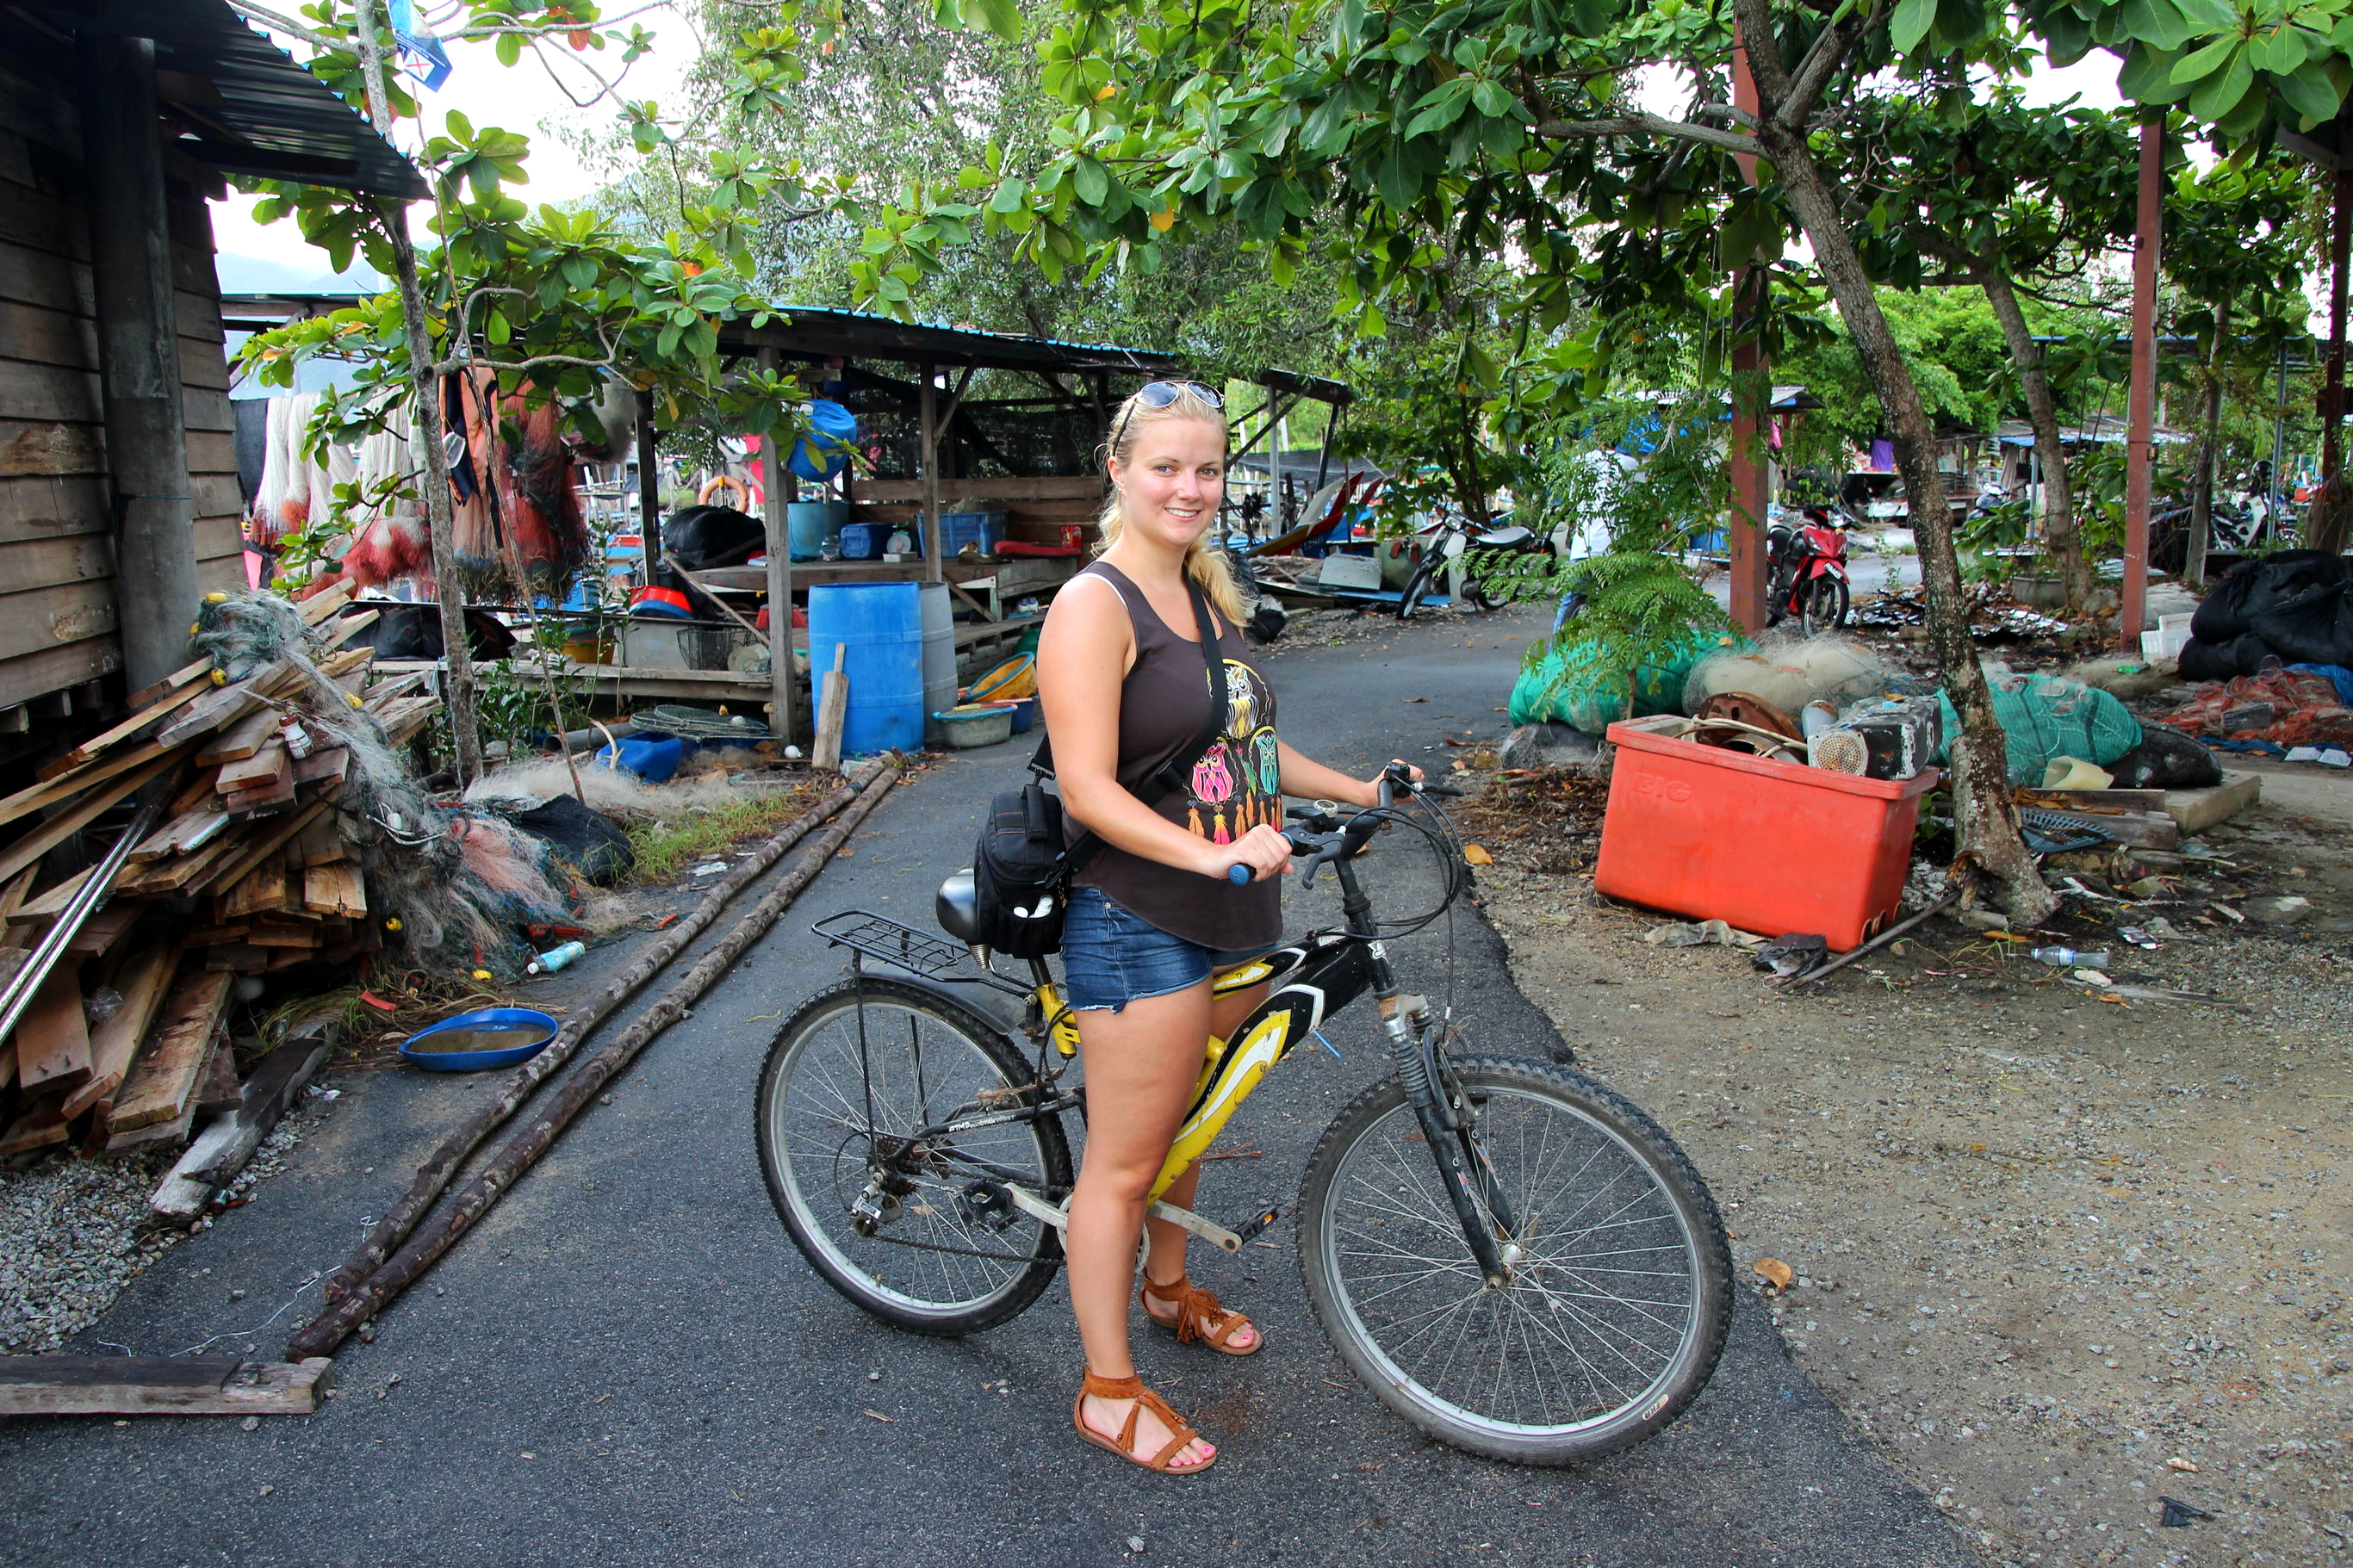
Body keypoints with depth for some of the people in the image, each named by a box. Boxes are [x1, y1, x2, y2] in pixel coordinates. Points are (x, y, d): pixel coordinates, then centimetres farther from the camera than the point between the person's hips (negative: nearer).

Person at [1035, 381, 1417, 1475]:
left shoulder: (1209, 596, 11)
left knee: (1187, 1117, 24)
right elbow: (1089, 789, -22)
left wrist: (1361, 790, 14)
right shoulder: (1094, 605, -15)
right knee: (1122, 1163, 3)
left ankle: (1169, 1285, 47)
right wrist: (1211, 854, -32)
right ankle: (1108, 1392, 18)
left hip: (1233, 919, 8)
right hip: (1139, 928, -8)